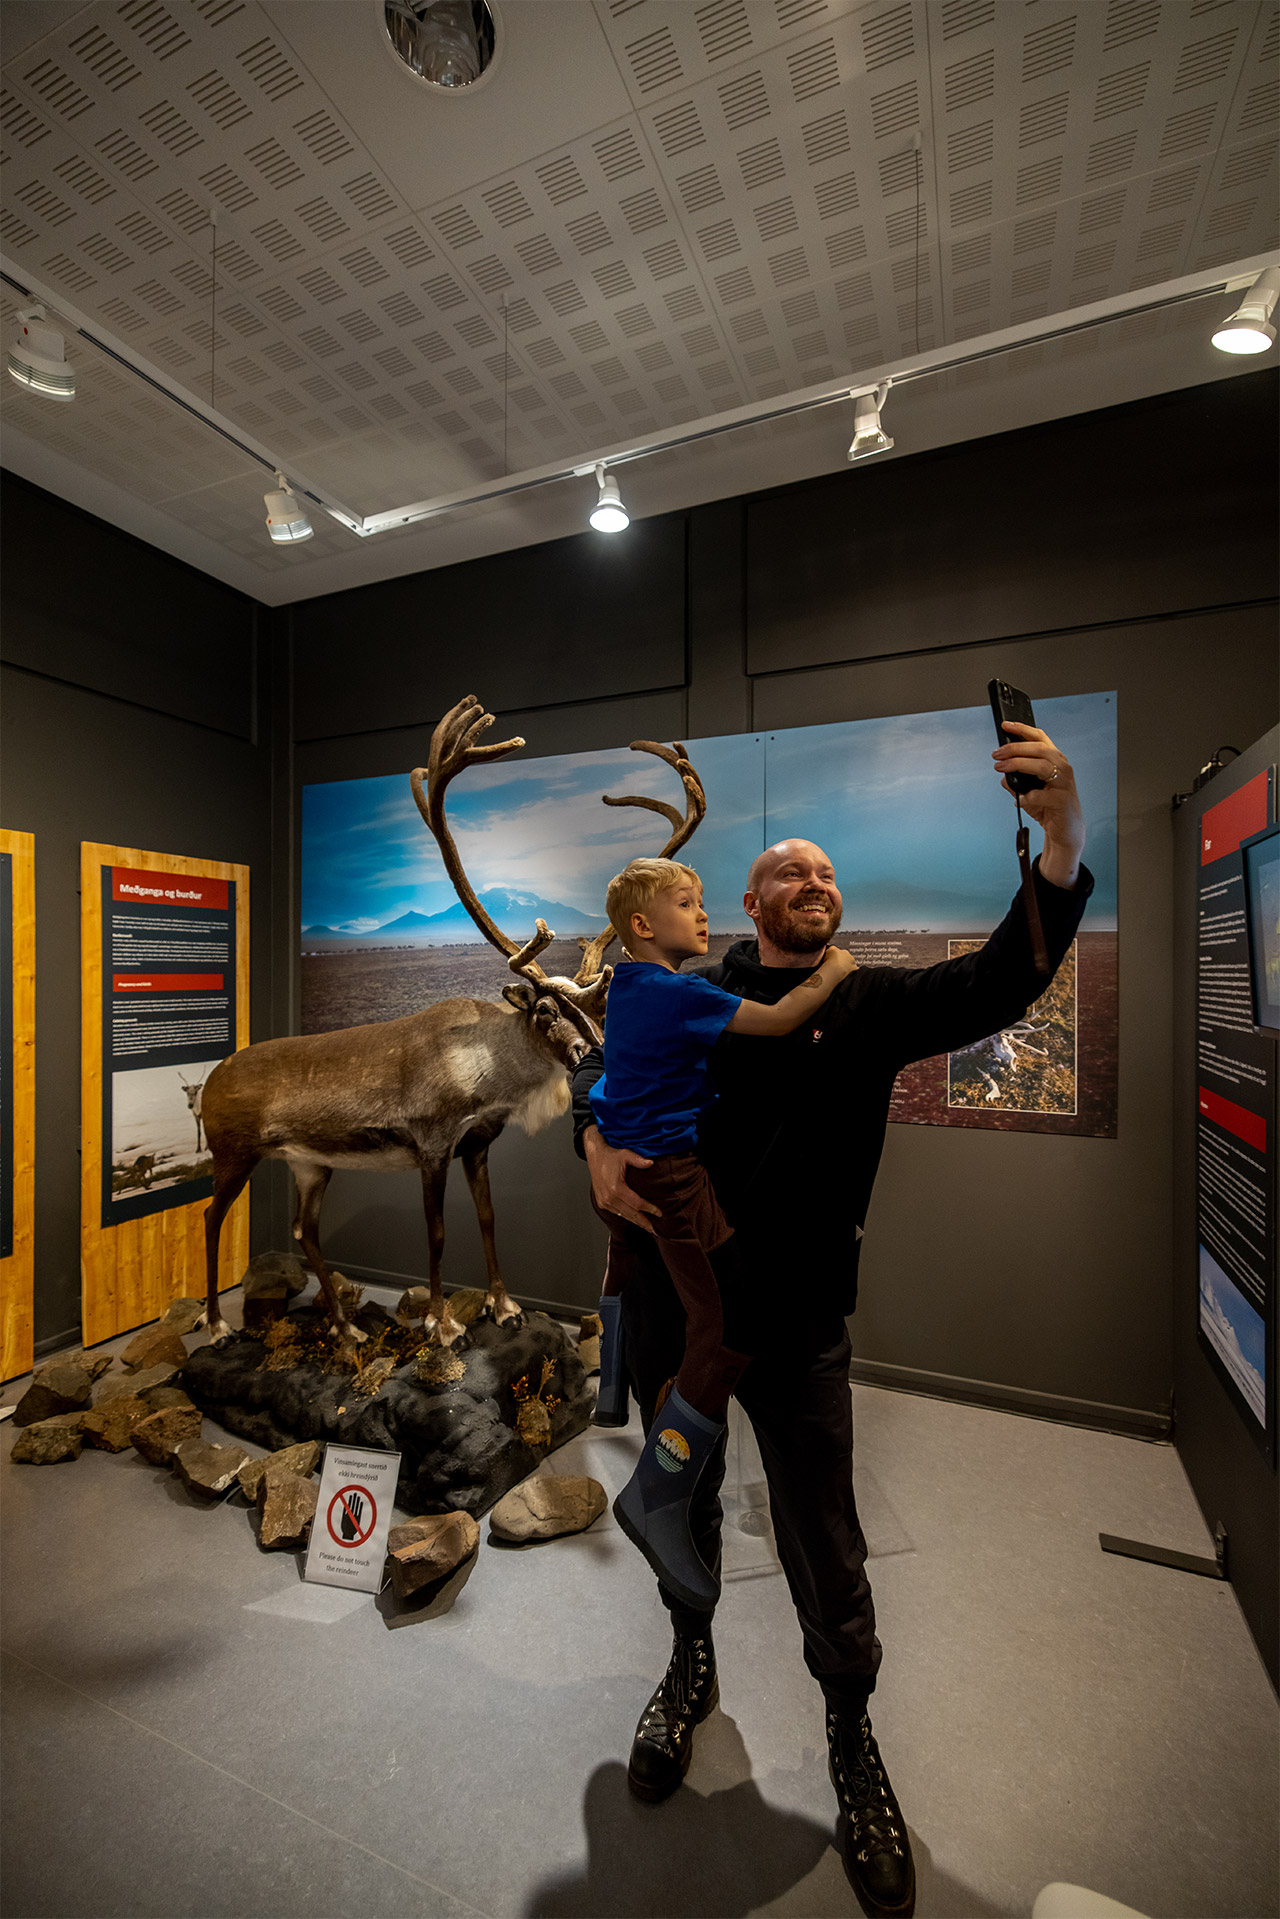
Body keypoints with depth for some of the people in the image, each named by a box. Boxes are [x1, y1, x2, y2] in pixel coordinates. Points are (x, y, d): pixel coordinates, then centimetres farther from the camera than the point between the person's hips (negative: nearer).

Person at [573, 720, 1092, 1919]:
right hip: (669, 1305, 2)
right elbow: (600, 1068, 6)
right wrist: (596, 1142, -16)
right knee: (682, 1504, 23)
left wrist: (1061, 844, -32)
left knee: (825, 1551, 11)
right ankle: (691, 1663, 53)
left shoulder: (872, 1003, -3)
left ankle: (852, 1734, 43)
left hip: (796, 1324, -1)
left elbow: (998, 982, -18)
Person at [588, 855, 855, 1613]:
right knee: (733, 1317, -8)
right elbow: (775, 1021, -21)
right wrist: (830, 975, -7)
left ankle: (611, 1392, 57)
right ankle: (658, 1497, 0)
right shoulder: (680, 992, -19)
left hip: (619, 1161, 11)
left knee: (628, 1264, 34)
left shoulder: (630, 984, 10)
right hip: (668, 1172, -10)